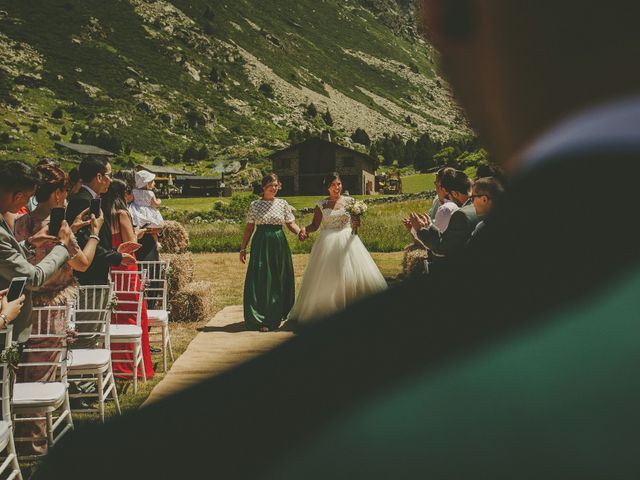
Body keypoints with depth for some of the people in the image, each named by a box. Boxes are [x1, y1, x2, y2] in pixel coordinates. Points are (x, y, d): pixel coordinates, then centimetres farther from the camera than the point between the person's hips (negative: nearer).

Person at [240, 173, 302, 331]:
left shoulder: (283, 204, 6)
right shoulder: (255, 205, 3)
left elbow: (291, 223, 5)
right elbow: (249, 228, 5)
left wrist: (300, 232, -16)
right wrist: (243, 248, 2)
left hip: (279, 243, 2)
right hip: (261, 244, -2)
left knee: (279, 280, 6)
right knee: (260, 280, -5)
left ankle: (276, 316, 20)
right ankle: (261, 320, -1)